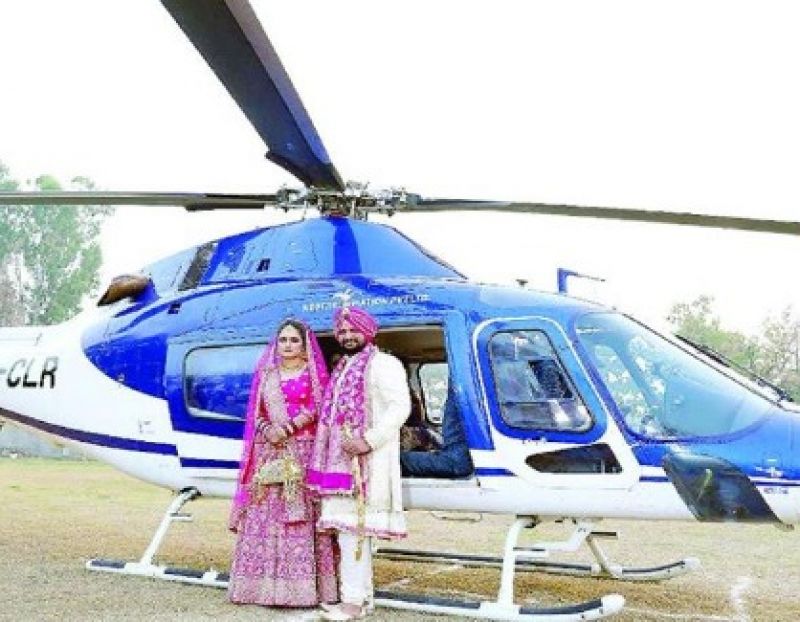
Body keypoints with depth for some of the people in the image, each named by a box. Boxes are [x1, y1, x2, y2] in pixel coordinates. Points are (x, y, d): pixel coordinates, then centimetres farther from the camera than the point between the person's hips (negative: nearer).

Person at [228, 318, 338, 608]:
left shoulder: (314, 373, 7)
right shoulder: (266, 374, 18)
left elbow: (316, 409, -4)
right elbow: (256, 413, 14)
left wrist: (287, 428, -14)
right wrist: (268, 429, -6)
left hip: (303, 452, -4)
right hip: (269, 452, 4)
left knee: (301, 518, -8)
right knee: (266, 516, 1)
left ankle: (303, 584, -6)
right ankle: (265, 584, 5)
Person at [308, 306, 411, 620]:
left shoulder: (382, 364, -5)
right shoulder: (343, 368, 22)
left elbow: (400, 407, -16)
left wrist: (369, 441, -23)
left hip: (365, 462, -9)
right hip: (342, 460, 9)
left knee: (352, 528, -11)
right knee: (354, 529, 11)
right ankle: (362, 596, 18)